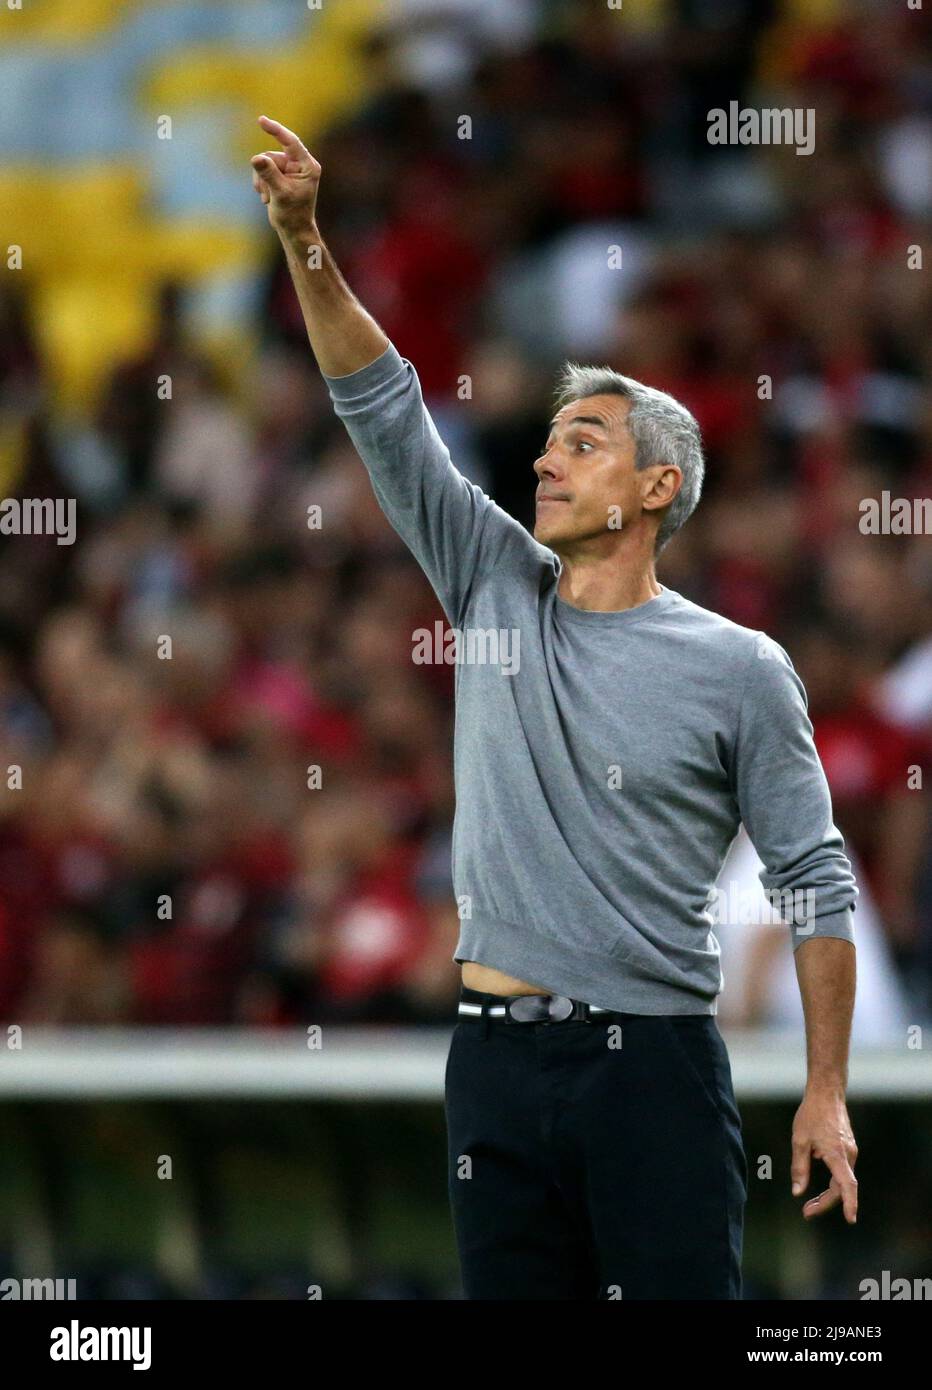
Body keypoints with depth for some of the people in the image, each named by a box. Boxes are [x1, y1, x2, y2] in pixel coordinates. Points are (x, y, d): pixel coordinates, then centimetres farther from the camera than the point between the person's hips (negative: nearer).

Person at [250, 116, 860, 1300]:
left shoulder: (736, 669, 0)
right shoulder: (498, 594, 10)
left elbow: (815, 881, 1)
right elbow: (383, 411, 6)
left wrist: (826, 1096, -3)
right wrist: (304, 243, -5)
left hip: (651, 1066, -4)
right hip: (497, 1059, 4)